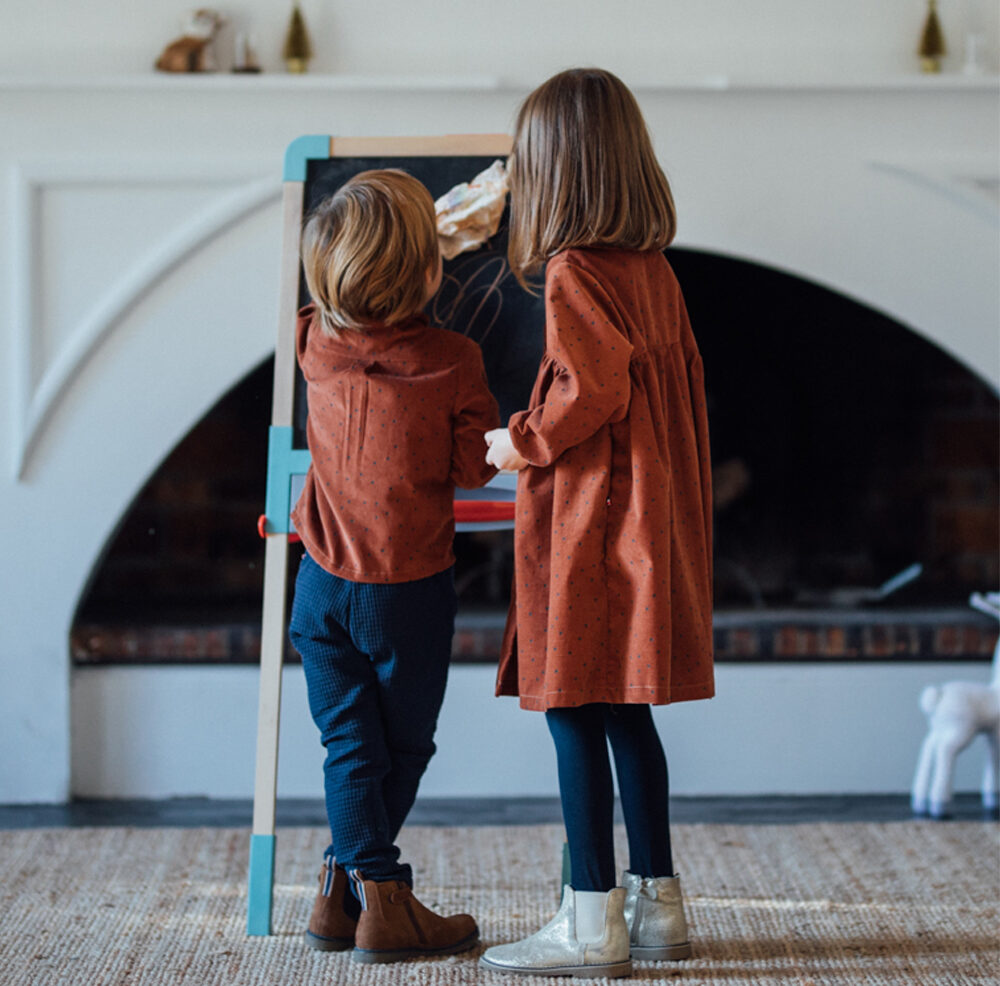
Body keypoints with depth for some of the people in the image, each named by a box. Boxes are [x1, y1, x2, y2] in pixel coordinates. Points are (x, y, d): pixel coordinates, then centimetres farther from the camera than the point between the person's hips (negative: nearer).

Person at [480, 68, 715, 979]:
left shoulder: (574, 273, -14)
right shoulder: (654, 270, 11)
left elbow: (593, 392, -22)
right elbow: (686, 385, 16)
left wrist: (522, 443, -8)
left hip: (591, 527, -9)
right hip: (651, 518, 9)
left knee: (577, 715, -4)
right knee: (626, 715, 14)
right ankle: (656, 905, 18)